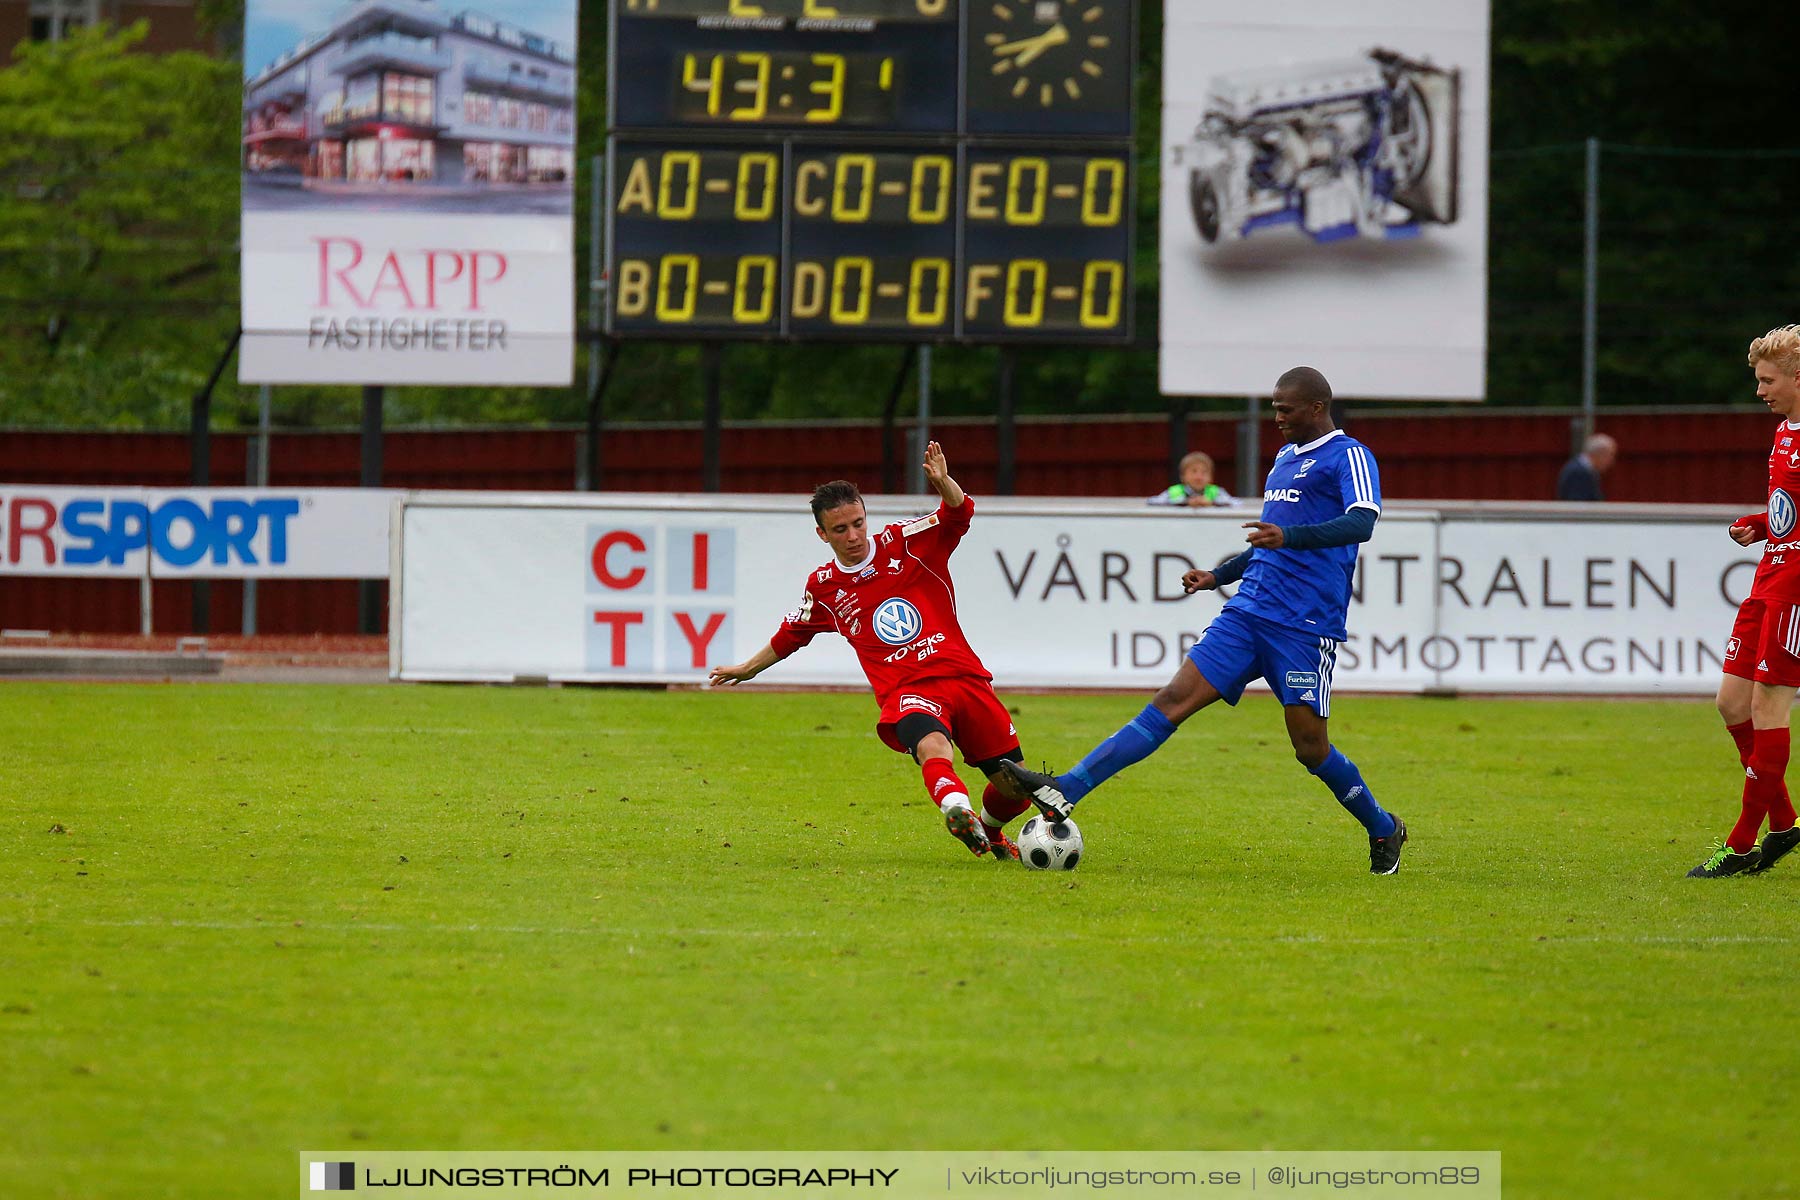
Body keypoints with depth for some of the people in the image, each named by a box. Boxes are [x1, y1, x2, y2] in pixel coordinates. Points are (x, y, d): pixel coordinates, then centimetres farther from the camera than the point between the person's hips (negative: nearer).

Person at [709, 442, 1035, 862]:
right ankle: (956, 811, -66)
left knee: (1015, 786, 0)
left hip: (964, 675, 1)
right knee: (932, 745, -38)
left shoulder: (906, 542, 5)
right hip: (907, 692, -1)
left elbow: (959, 514, -8)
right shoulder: (823, 587, 11)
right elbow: (791, 634, 31)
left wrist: (944, 483, -30)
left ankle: (990, 830, 33)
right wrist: (747, 668, 42)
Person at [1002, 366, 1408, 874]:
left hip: (1305, 628, -7)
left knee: (1311, 748, -5)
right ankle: (1063, 792, -16)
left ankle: (1383, 831, 21)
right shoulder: (1285, 457, 22)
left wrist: (1288, 536, -35)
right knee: (1173, 700, -5)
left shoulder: (1349, 456, -5)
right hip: (1247, 614, 7)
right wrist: (1219, 575, 28)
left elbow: (1362, 522, -23)